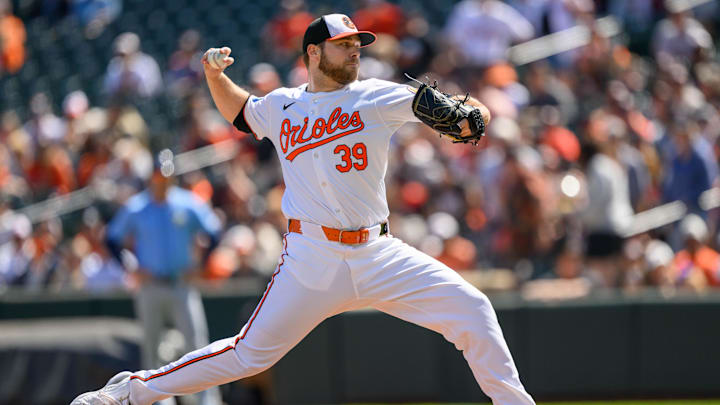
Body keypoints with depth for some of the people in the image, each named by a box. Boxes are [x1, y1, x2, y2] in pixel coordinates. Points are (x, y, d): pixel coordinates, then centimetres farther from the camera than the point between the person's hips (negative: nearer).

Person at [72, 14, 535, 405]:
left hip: (377, 253, 1)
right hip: (313, 259, -1)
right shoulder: (280, 107, 9)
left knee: (471, 308, -10)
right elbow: (239, 111, 31)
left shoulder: (375, 98, 3)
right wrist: (215, 75, 13)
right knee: (251, 353, -3)